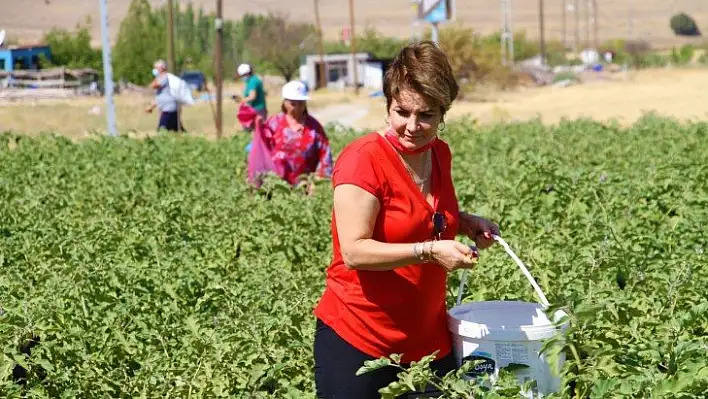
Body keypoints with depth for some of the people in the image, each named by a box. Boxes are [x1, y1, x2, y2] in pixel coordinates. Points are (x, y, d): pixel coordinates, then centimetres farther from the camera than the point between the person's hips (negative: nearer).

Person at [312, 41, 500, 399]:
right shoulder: (364, 159, -16)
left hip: (430, 339, 7)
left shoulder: (439, 154, 6)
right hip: (357, 342, -6)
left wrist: (464, 222, 7)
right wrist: (430, 251, -29)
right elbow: (354, 252, -22)